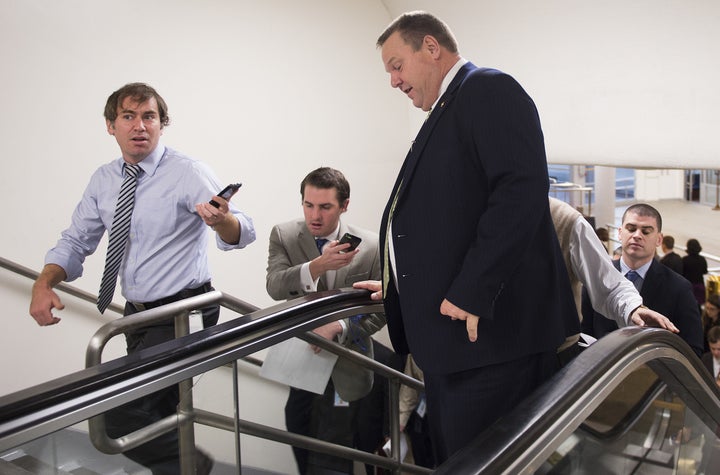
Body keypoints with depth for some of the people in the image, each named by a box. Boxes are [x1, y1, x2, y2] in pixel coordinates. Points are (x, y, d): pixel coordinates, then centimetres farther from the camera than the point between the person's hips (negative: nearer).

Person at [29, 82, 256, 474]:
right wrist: (44, 283, -10)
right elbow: (76, 241, 10)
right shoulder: (103, 180, 4)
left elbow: (241, 234, -24)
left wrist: (220, 219, -48)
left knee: (119, 418, -14)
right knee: (156, 416, 20)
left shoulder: (187, 173, -14)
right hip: (138, 314, 7)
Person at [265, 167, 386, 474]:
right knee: (301, 444, 19)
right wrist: (318, 266, -38)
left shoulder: (370, 246, -9)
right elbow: (275, 287, -21)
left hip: (343, 367, -2)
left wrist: (338, 327, -22)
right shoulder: (283, 235, -6)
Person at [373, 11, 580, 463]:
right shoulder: (444, 113, 23)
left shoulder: (489, 90, -6)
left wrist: (471, 294, -24)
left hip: (487, 332, -10)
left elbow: (522, 191, -21)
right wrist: (396, 286, 17)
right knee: (451, 459, 16)